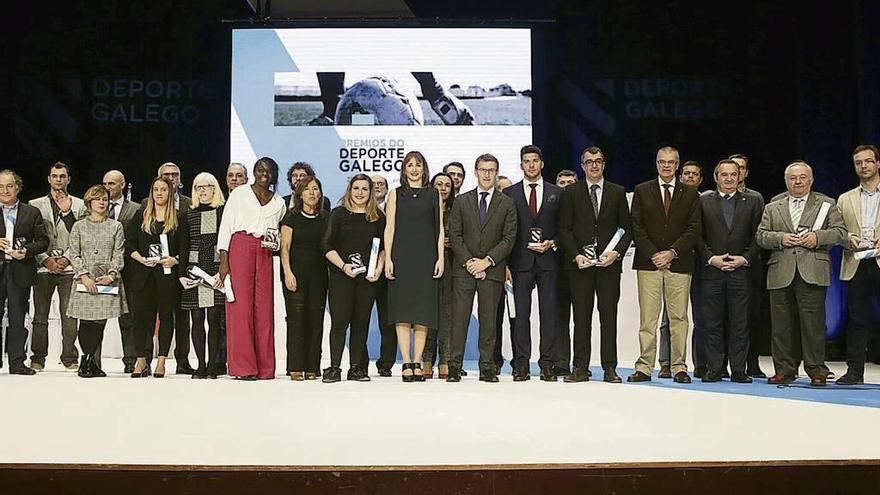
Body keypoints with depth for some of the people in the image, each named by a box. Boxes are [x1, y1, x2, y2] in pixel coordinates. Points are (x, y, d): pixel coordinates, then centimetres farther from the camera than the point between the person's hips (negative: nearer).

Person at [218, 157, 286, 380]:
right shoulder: (239, 194, 8)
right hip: (240, 249, -3)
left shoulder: (279, 203, 17)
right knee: (241, 305, -7)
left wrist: (274, 243, -3)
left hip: (265, 254, 3)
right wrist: (223, 261, -7)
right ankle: (242, 367, -4)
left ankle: (264, 367, 4)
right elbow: (225, 227, 2)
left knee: (264, 308, 0)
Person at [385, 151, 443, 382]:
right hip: (402, 257, -1)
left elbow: (439, 229, 9)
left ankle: (417, 362, 5)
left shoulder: (434, 195, 11)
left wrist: (440, 258, 0)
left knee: (423, 311, 0)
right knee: (403, 311, -4)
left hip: (426, 258, 1)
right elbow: (389, 228, 5)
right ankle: (407, 364, -1)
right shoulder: (395, 194, 10)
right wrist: (388, 258, -4)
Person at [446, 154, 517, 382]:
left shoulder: (507, 204, 8)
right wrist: (469, 261, -9)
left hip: (492, 270, 0)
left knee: (489, 320, 2)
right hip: (464, 268, 0)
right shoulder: (461, 201, 10)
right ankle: (454, 367, 2)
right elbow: (454, 235, 3)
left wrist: (487, 261, -10)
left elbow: (509, 238, 1)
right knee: (459, 319, -2)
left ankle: (487, 368, 7)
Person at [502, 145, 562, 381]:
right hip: (520, 261, -1)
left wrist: (552, 243, -7)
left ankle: (547, 364, 7)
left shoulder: (556, 193, 11)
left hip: (548, 260, 1)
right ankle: (521, 365, 3)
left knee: (549, 313, 1)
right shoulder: (509, 193, 8)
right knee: (521, 313, -1)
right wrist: (506, 262, -6)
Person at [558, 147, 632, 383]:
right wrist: (576, 255, -9)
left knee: (609, 316, 1)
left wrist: (617, 252, -7)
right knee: (581, 317, 1)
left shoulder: (618, 192, 11)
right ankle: (580, 368, 4)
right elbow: (564, 229, 3)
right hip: (579, 263, -1)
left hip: (609, 263, 1)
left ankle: (609, 368, 6)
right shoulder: (571, 192, 8)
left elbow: (627, 228, 9)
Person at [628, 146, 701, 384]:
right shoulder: (642, 191, 10)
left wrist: (672, 253, -9)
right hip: (648, 263, 0)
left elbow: (693, 229, 3)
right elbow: (637, 228, 3)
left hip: (679, 264, 1)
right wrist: (653, 254, -8)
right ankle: (644, 367, 2)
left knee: (679, 318, 1)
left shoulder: (690, 194, 11)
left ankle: (679, 367, 7)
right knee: (647, 318, -2)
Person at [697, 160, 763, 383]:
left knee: (739, 324, 1)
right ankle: (714, 369, 8)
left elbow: (758, 236, 7)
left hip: (741, 271, 0)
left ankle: (739, 370, 8)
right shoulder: (703, 201, 8)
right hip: (711, 271, 0)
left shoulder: (752, 202, 11)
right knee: (712, 323, 1)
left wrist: (745, 259, -6)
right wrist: (711, 258, -8)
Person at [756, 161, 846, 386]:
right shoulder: (772, 208, 19)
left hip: (812, 272, -2)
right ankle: (785, 370, 11)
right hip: (781, 274, 2)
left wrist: (818, 237, -10)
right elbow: (761, 236, 11)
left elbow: (840, 232, 6)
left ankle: (816, 371, 3)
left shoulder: (826, 204, 14)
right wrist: (781, 239, -7)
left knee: (813, 323, -5)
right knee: (782, 324, 3)